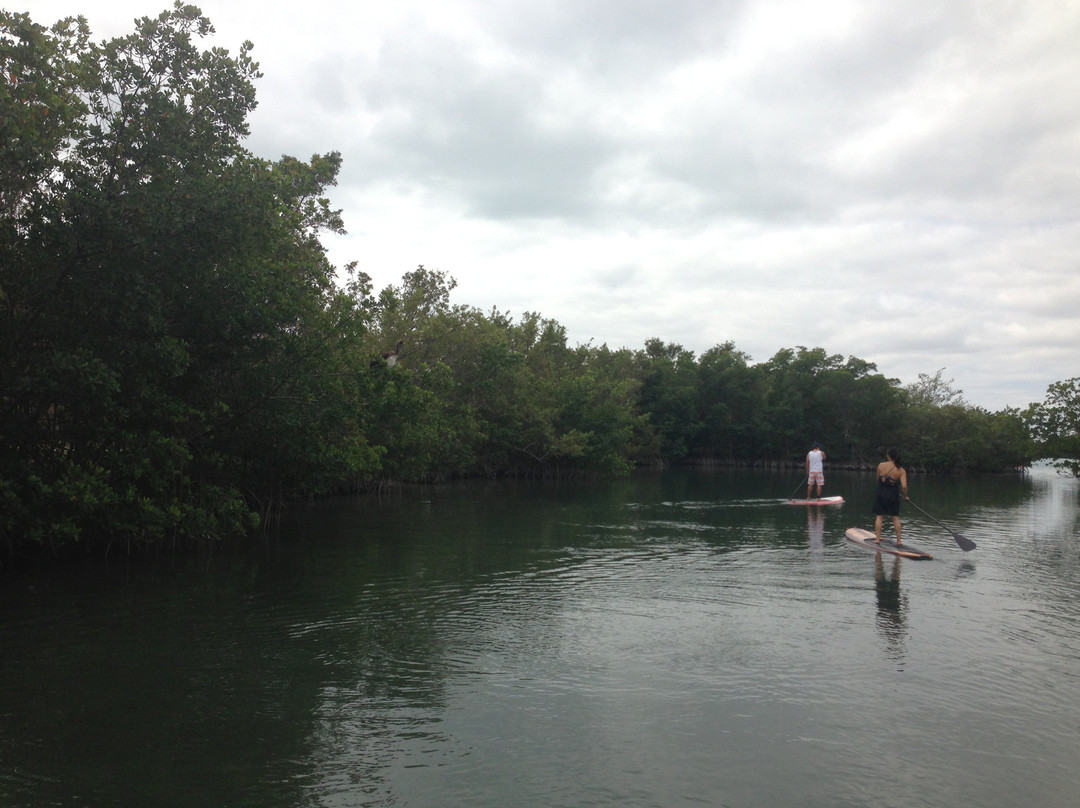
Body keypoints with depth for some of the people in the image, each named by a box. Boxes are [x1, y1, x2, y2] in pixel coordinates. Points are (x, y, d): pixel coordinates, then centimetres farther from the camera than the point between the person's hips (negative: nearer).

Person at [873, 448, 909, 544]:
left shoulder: (881, 465, -9)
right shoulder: (901, 470, -10)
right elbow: (904, 486, -15)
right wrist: (905, 496, 3)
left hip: (881, 495, 0)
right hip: (894, 496, 0)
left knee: (879, 516, 10)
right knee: (896, 517, 12)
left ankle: (877, 538, 8)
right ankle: (898, 540, 14)